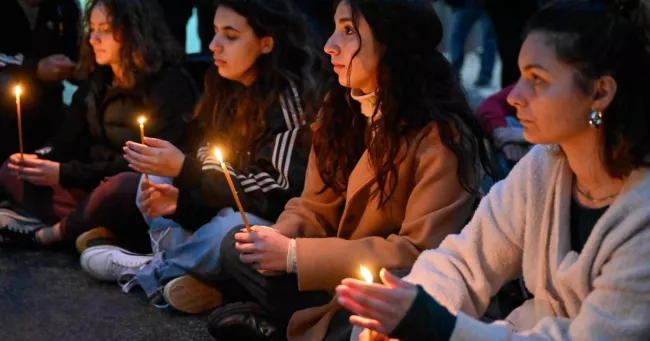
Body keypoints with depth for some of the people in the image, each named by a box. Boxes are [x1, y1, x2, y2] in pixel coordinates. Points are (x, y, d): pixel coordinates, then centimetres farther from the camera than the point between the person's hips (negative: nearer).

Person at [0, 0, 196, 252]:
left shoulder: (169, 85, -14)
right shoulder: (97, 80, 10)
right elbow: (70, 139, 8)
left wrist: (66, 174, -23)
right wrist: (37, 160, -16)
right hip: (93, 186, 8)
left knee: (116, 190, -41)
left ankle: (50, 233, -13)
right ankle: (99, 230, -23)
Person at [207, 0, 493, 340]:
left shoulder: (441, 136, -22)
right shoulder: (342, 107, 2)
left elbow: (421, 254, -25)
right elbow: (316, 207, 8)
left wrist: (295, 255, -25)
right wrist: (279, 239, -18)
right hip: (340, 278, 6)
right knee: (238, 248, -1)